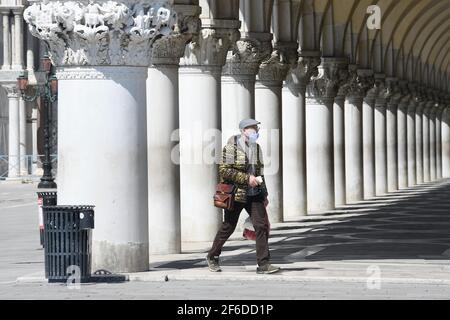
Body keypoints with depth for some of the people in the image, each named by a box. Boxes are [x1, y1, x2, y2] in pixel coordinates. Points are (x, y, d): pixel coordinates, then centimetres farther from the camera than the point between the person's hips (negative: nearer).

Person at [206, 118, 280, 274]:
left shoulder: (256, 148, 10)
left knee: (262, 225, -8)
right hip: (236, 194, -5)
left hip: (254, 194, 5)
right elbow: (224, 170, -17)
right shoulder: (232, 147, -10)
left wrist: (264, 195, 17)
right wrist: (247, 178, -21)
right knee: (228, 227, 6)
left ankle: (263, 264, -7)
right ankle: (212, 257, 28)